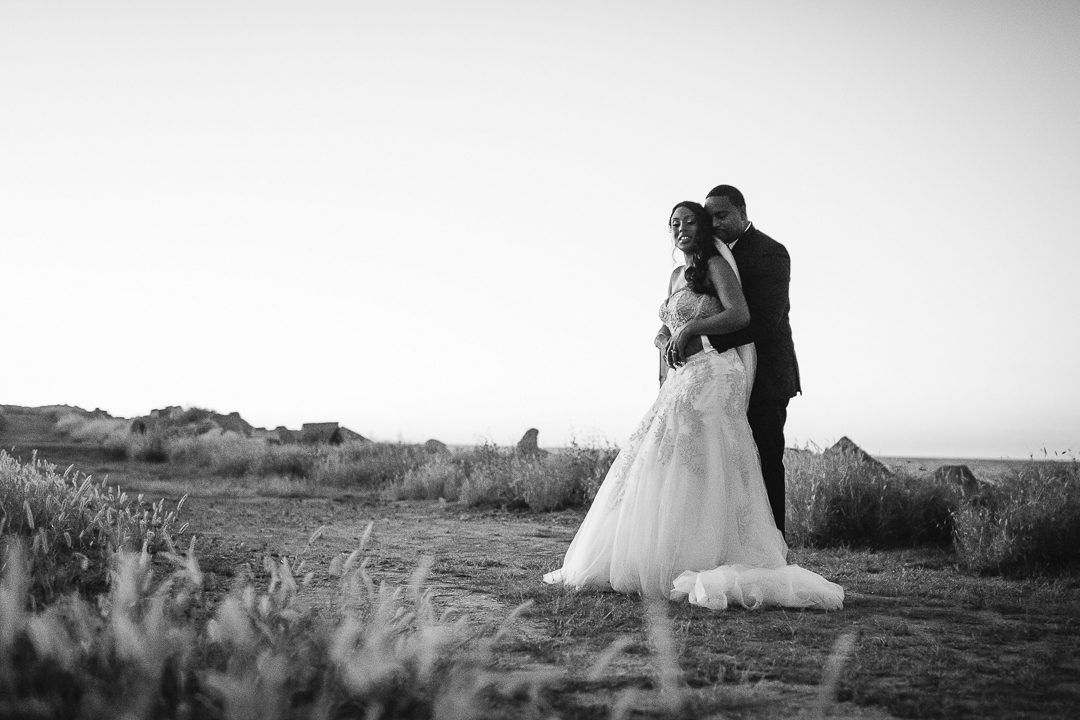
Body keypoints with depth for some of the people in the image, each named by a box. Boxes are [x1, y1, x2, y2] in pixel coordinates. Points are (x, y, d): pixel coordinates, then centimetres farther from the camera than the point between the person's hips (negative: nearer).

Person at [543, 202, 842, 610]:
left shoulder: (716, 265, -4)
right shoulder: (677, 275, 21)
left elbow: (740, 315, -18)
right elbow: (666, 329, 26)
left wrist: (690, 328, -17)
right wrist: (664, 339, 3)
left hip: (712, 377, -9)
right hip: (682, 377, 9)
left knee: (686, 467, -14)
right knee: (659, 467, 4)